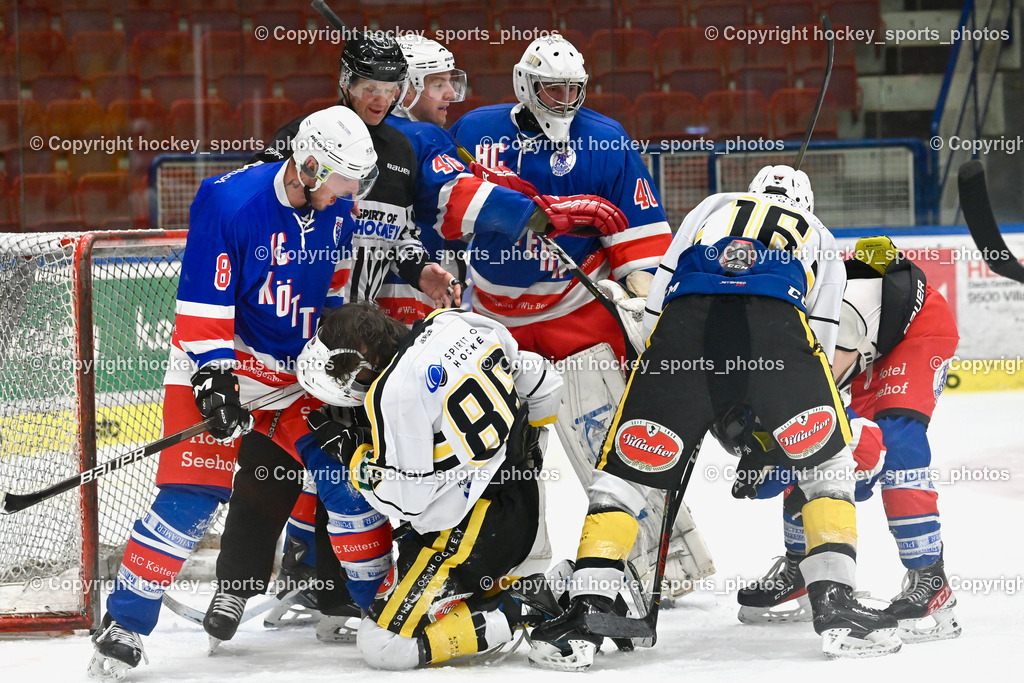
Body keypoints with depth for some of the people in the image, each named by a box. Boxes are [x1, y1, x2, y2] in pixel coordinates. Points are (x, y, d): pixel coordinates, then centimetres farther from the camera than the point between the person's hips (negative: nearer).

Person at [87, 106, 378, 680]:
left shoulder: (338, 209, -3)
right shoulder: (230, 202, -21)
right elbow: (203, 304, -19)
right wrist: (214, 380, -22)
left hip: (298, 371, 6)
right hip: (221, 361, -6)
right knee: (193, 496, -15)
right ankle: (124, 625, -9)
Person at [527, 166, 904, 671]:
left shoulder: (710, 210, 37)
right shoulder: (820, 240, 37)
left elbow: (656, 303, 25)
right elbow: (819, 347, 29)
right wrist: (760, 438, 37)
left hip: (686, 321, 1)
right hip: (778, 320, 0)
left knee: (625, 470, 11)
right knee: (825, 466, 19)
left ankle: (585, 611, -1)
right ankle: (834, 602, 7)